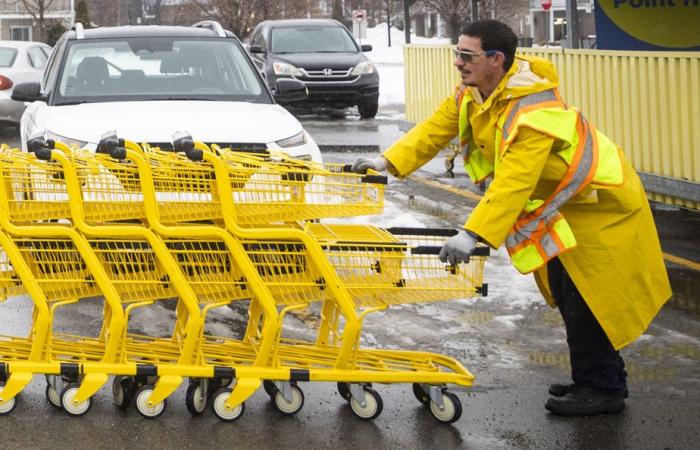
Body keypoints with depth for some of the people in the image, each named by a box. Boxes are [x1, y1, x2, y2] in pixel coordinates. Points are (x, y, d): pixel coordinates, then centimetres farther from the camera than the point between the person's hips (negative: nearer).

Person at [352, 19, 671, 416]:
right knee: (566, 294, 15)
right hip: (561, 203, 10)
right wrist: (388, 161, -11)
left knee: (588, 301, -7)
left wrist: (473, 234, -46)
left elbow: (513, 183, -40)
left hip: (599, 203, -10)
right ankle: (597, 378, 27)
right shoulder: (473, 94, -5)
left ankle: (603, 391, 4)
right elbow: (436, 128, 1)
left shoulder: (534, 112, -34)